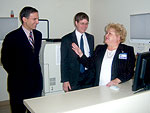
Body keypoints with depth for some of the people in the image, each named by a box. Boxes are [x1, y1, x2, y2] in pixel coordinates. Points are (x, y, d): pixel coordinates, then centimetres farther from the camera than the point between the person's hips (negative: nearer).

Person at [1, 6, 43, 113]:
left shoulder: (38, 34, 6)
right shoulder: (12, 37, -12)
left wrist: (36, 71, 9)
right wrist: (16, 75, 0)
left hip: (36, 81, 5)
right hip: (19, 84, -4)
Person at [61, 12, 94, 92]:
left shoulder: (90, 38, 10)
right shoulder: (66, 39, -3)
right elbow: (63, 61, -4)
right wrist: (65, 81, -9)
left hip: (89, 77, 4)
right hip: (73, 78, -3)